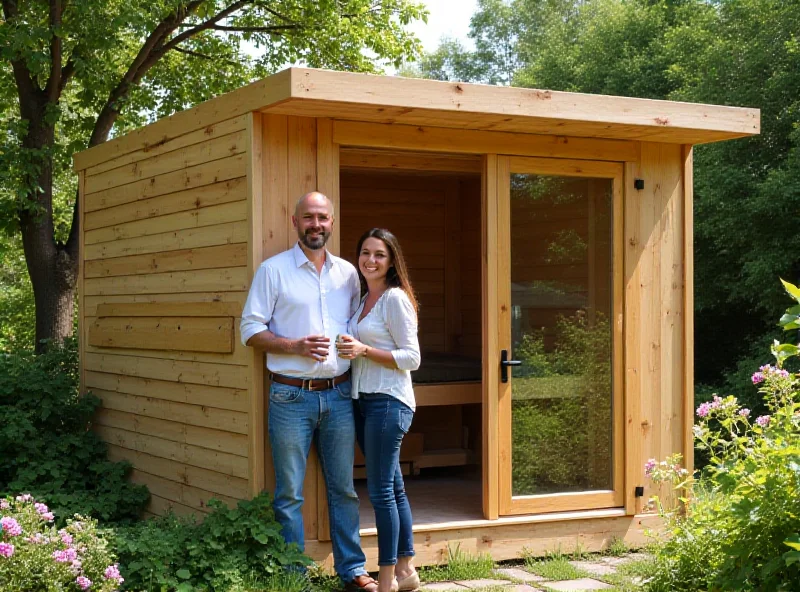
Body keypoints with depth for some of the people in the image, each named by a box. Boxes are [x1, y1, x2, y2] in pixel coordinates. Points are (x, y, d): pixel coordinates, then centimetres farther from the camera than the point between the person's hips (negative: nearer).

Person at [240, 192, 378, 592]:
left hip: (339, 394, 4)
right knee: (289, 494, 3)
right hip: (291, 396, -3)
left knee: (344, 488, 10)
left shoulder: (347, 272, 11)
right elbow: (251, 330, -4)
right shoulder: (273, 270, -2)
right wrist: (295, 346, -17)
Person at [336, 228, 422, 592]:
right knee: (392, 487, 13)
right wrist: (351, 349, 6)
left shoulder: (395, 298, -10)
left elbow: (411, 358, -13)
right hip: (364, 399, 8)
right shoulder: (364, 299, 15)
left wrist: (364, 350, -19)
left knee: (381, 490, -5)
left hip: (388, 401, -8)